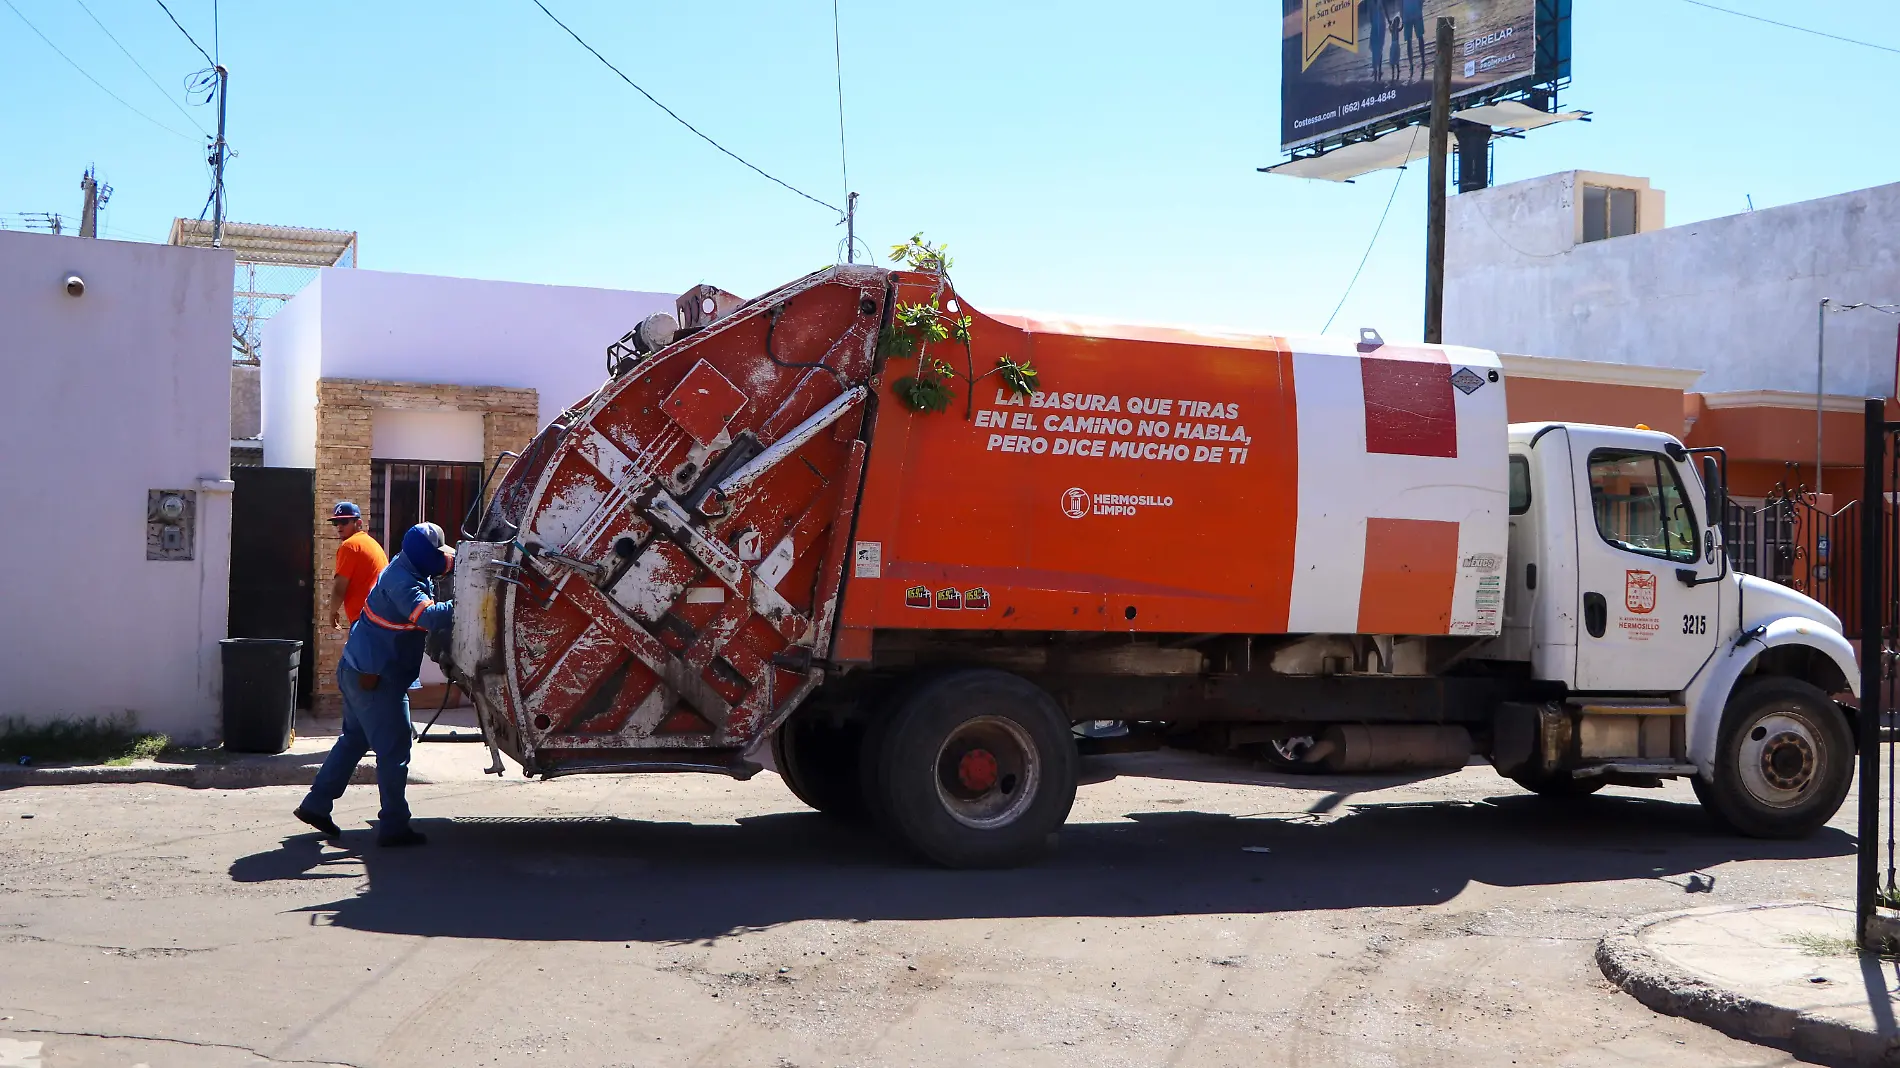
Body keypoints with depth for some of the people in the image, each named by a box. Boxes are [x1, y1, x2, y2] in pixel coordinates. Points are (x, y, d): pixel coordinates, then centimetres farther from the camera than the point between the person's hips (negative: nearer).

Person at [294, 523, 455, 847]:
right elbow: (428, 615, -40)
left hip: (358, 670, 11)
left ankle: (316, 804, 28)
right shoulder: (403, 582, -24)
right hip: (375, 677, -11)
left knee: (354, 738, 21)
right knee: (393, 749, -4)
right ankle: (394, 826, 1)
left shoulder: (406, 567, 7)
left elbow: (448, 560, 21)